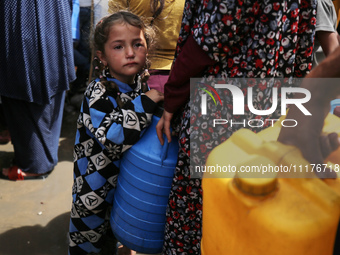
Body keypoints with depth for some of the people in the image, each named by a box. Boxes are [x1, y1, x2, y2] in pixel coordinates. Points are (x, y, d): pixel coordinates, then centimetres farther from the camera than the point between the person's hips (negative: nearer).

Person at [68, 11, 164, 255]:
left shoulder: (146, 84, -4)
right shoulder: (98, 93, -22)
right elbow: (112, 137, -36)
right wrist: (145, 102, -35)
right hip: (97, 186, -5)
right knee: (89, 231, 14)